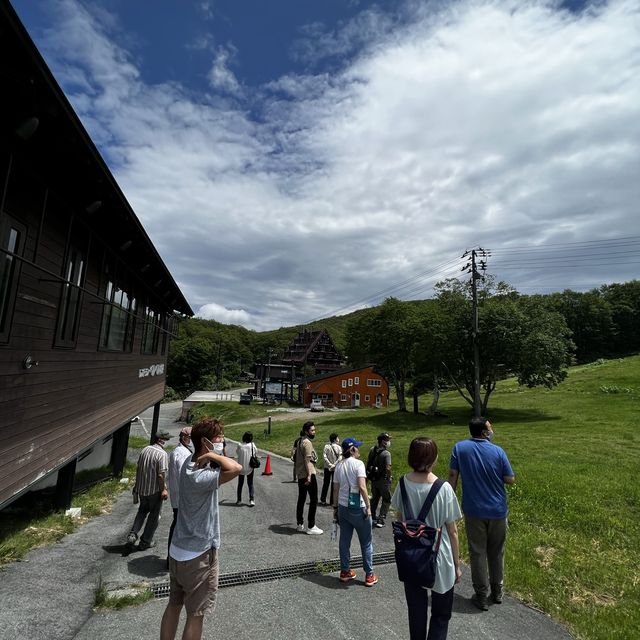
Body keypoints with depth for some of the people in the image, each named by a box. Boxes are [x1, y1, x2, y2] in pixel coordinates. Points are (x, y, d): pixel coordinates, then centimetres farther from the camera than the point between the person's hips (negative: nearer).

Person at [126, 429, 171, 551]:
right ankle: (145, 542, 22)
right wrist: (163, 490, -11)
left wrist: (137, 484, 22)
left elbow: (138, 469, 10)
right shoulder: (162, 454, -21)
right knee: (154, 516, 13)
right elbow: (161, 474, -23)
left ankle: (132, 535, 14)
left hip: (142, 488, 6)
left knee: (142, 511, 26)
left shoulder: (145, 450, 1)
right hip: (155, 490, -6)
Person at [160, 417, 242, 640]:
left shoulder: (190, 462, -3)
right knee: (195, 615, 10)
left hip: (179, 550, 9)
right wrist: (211, 455, -30)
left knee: (174, 605, 21)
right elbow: (236, 468, -45)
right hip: (199, 555, -8)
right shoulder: (199, 477, -31)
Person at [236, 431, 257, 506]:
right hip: (250, 468, 0)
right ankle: (251, 500, -1)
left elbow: (237, 454, -3)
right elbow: (256, 454, -1)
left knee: (240, 484, 16)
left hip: (241, 468, 0)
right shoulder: (252, 446, -12)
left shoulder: (240, 446, -13)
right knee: (250, 484, 10)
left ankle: (239, 500, 24)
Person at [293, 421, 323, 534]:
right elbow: (307, 460, -22)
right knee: (314, 500, -2)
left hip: (300, 475, 10)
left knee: (301, 499, 15)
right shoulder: (307, 442, -16)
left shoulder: (299, 441, 13)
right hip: (308, 474, -10)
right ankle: (311, 527, 1)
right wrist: (309, 475, -25)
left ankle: (300, 525, 23)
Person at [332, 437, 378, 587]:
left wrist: (335, 507, 15)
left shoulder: (338, 466, 3)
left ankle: (345, 572, 29)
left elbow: (335, 490, 7)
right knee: (366, 543, 12)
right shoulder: (358, 463, -15)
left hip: (343, 507, 6)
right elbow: (362, 487, -23)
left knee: (344, 541, 17)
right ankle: (369, 575, 22)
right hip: (358, 508, -5)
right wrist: (368, 506, -15)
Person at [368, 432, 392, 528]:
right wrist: (389, 477, -11)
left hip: (373, 479, 7)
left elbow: (368, 462, 9)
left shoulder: (372, 450, 0)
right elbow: (388, 468, -28)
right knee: (386, 500, 9)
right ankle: (380, 520, 6)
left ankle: (372, 517, 33)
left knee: (374, 498, 22)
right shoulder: (386, 453, -21)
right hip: (383, 479, -6)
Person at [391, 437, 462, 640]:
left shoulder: (403, 484, -13)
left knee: (416, 612, 21)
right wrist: (457, 564, 3)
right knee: (441, 615, 20)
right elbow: (452, 531, -11)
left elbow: (400, 519, 1)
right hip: (439, 561, -3)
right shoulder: (444, 489, -22)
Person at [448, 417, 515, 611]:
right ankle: (497, 592, 35)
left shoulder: (459, 448, -10)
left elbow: (453, 475, -8)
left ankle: (481, 596, 20)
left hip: (474, 511, -1)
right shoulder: (498, 451, -12)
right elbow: (510, 480, -7)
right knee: (497, 552, 19)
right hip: (497, 510, 1)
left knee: (477, 553, 12)